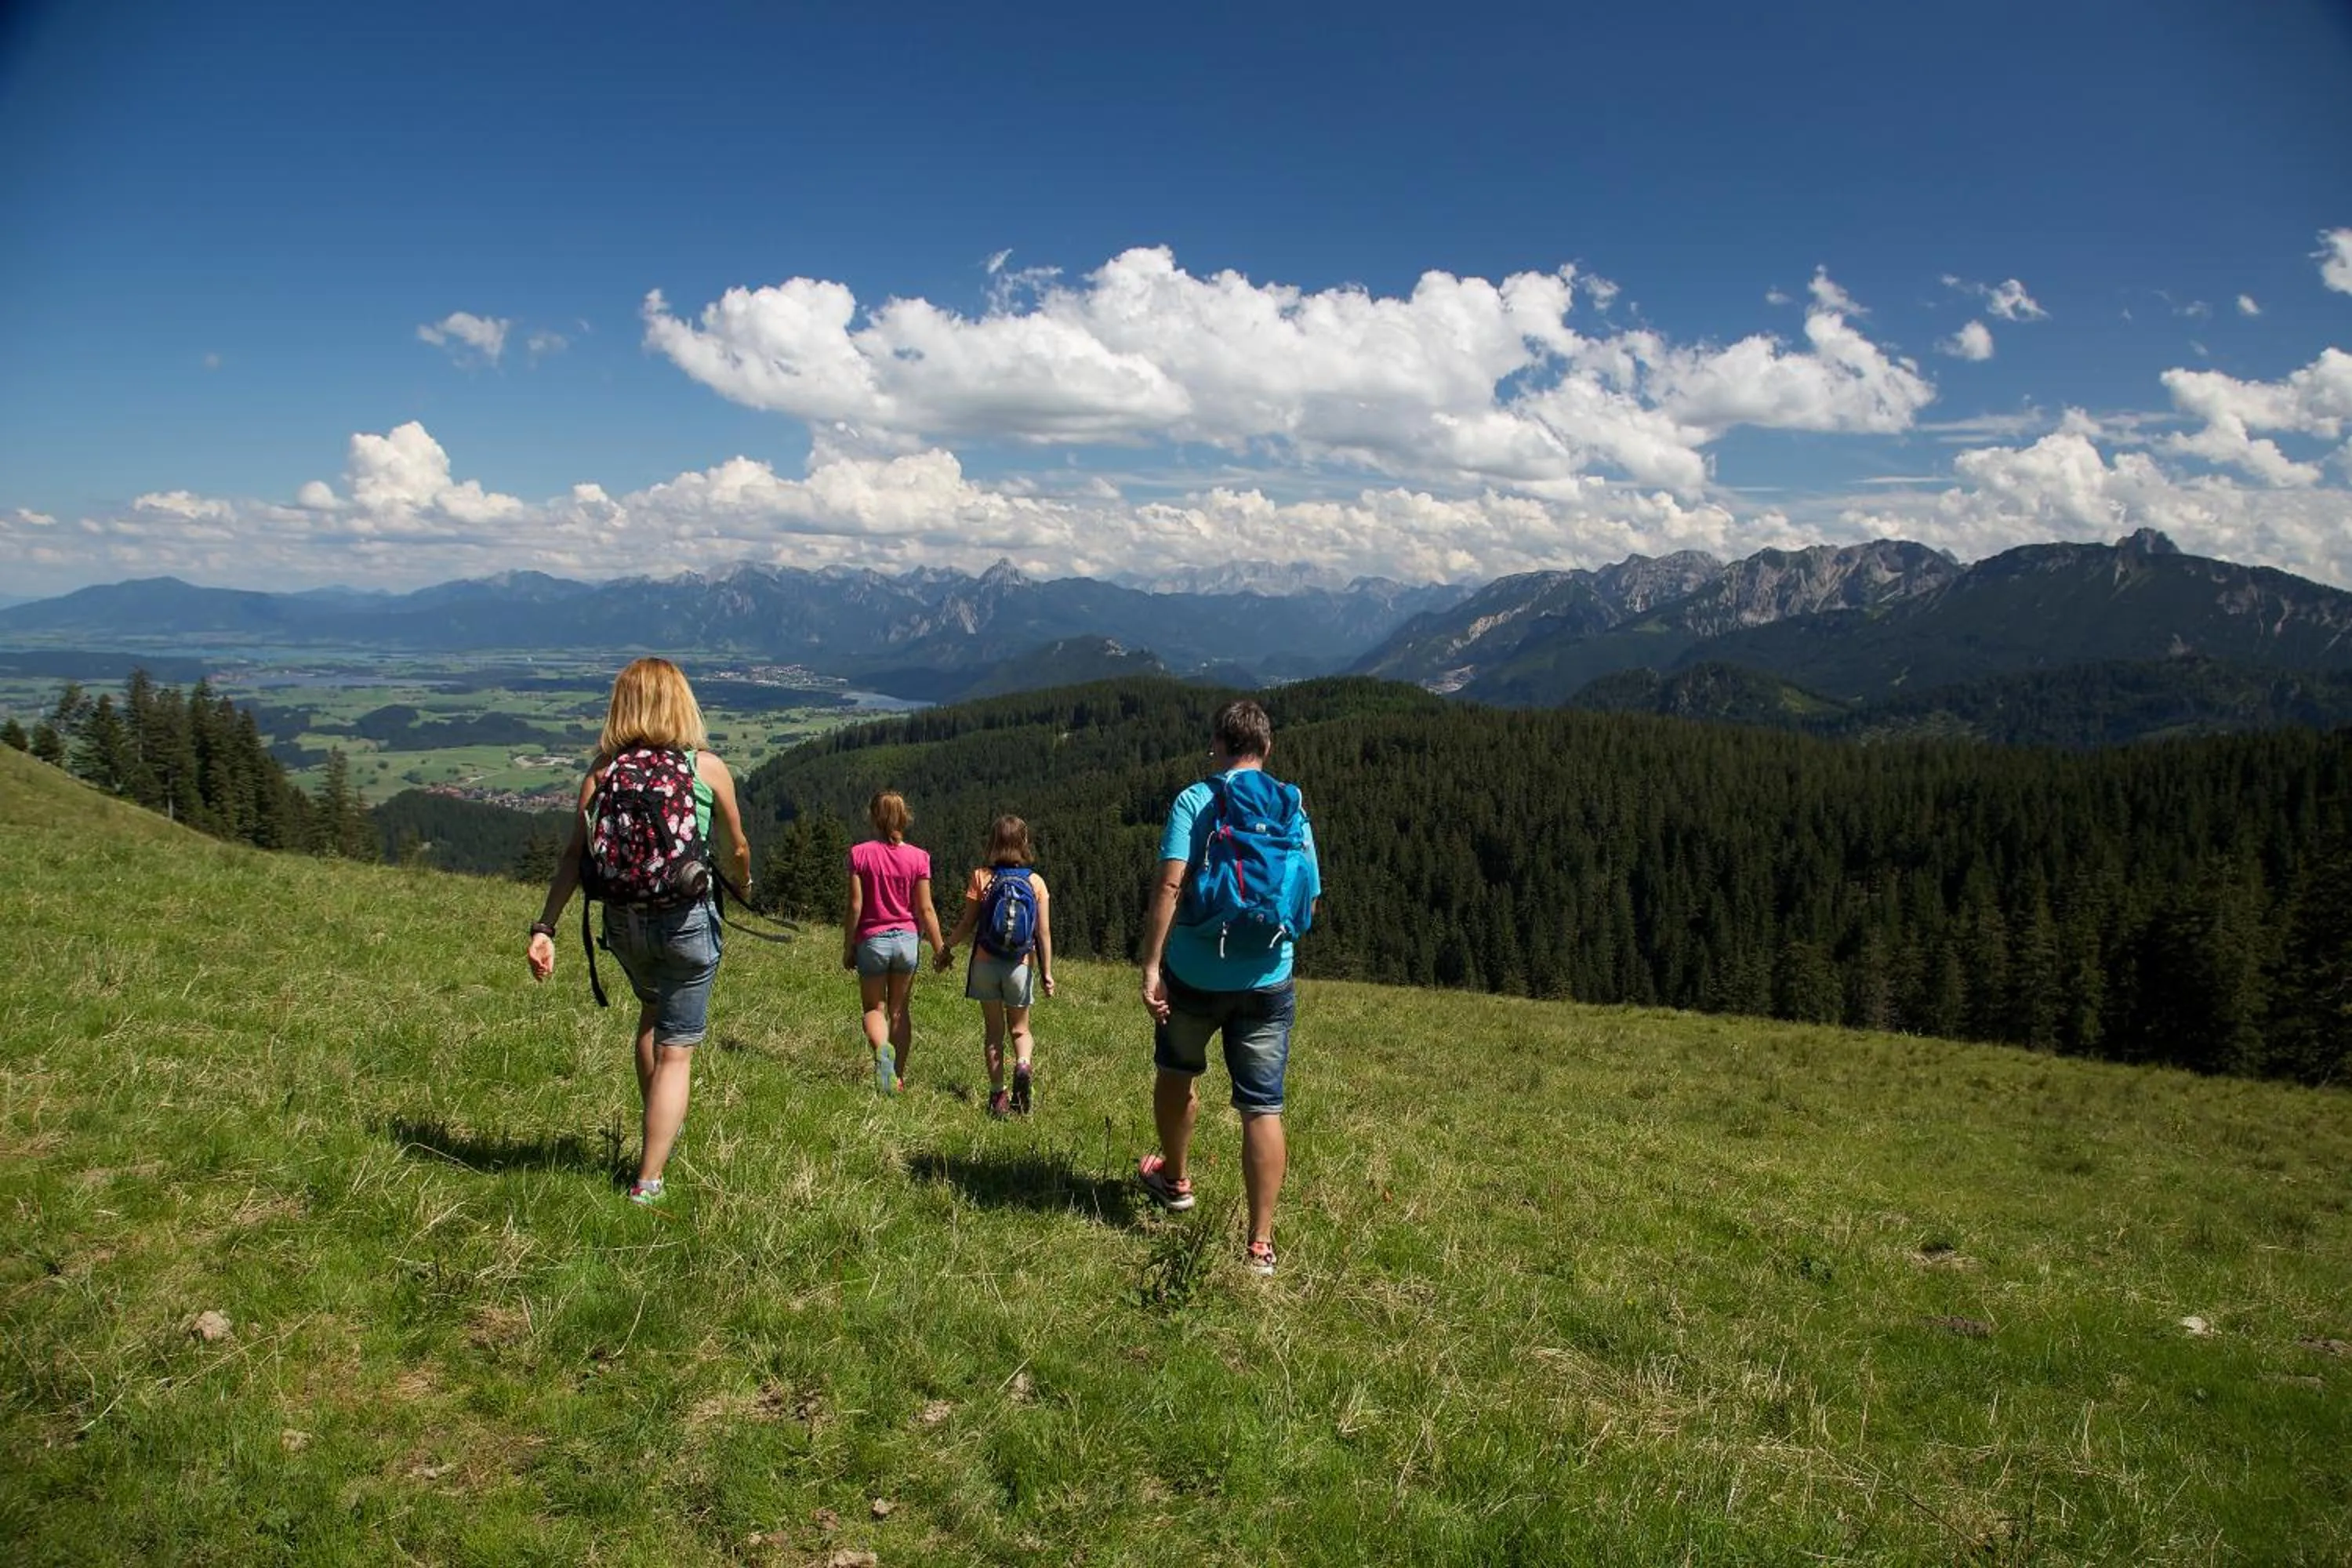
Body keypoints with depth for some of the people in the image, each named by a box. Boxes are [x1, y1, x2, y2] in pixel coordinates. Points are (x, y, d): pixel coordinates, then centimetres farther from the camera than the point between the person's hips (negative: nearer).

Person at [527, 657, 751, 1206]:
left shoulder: (604, 768, 0)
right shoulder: (707, 766, -4)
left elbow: (574, 854, -8)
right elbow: (737, 848, 7)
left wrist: (545, 927, -8)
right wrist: (743, 883, 28)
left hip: (623, 919, 3)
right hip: (687, 918, -3)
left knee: (652, 1012, 31)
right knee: (676, 1051, 5)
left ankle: (659, 1129, 40)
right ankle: (647, 1182, 3)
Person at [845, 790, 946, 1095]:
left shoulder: (860, 854, -8)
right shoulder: (917, 858, -5)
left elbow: (855, 906, -8)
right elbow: (925, 910, -4)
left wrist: (848, 947, 2)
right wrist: (940, 950, 4)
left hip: (872, 940, -2)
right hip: (906, 939, 2)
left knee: (874, 1008, 13)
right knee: (899, 1010, 15)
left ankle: (881, 1049, -18)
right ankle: (898, 1076, 16)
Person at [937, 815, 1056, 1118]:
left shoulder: (981, 877, -6)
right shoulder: (1035, 882, -4)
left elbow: (967, 924, -4)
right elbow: (1044, 932, -6)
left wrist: (947, 949, 12)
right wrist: (1047, 972, -2)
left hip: (986, 964, 0)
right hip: (1020, 967, 0)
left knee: (993, 1030, 11)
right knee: (1020, 1028, 17)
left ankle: (998, 1096, 10)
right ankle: (1023, 1065, -13)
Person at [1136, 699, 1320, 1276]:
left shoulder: (1194, 801, -7)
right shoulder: (1293, 811, 3)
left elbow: (1169, 884, -19)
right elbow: (1309, 903, 6)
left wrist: (1150, 965, -18)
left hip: (1195, 973, -1)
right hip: (1268, 980, 2)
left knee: (1175, 1073, 24)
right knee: (1263, 1108, 4)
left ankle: (1174, 1180, 45)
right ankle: (1260, 1244, 4)